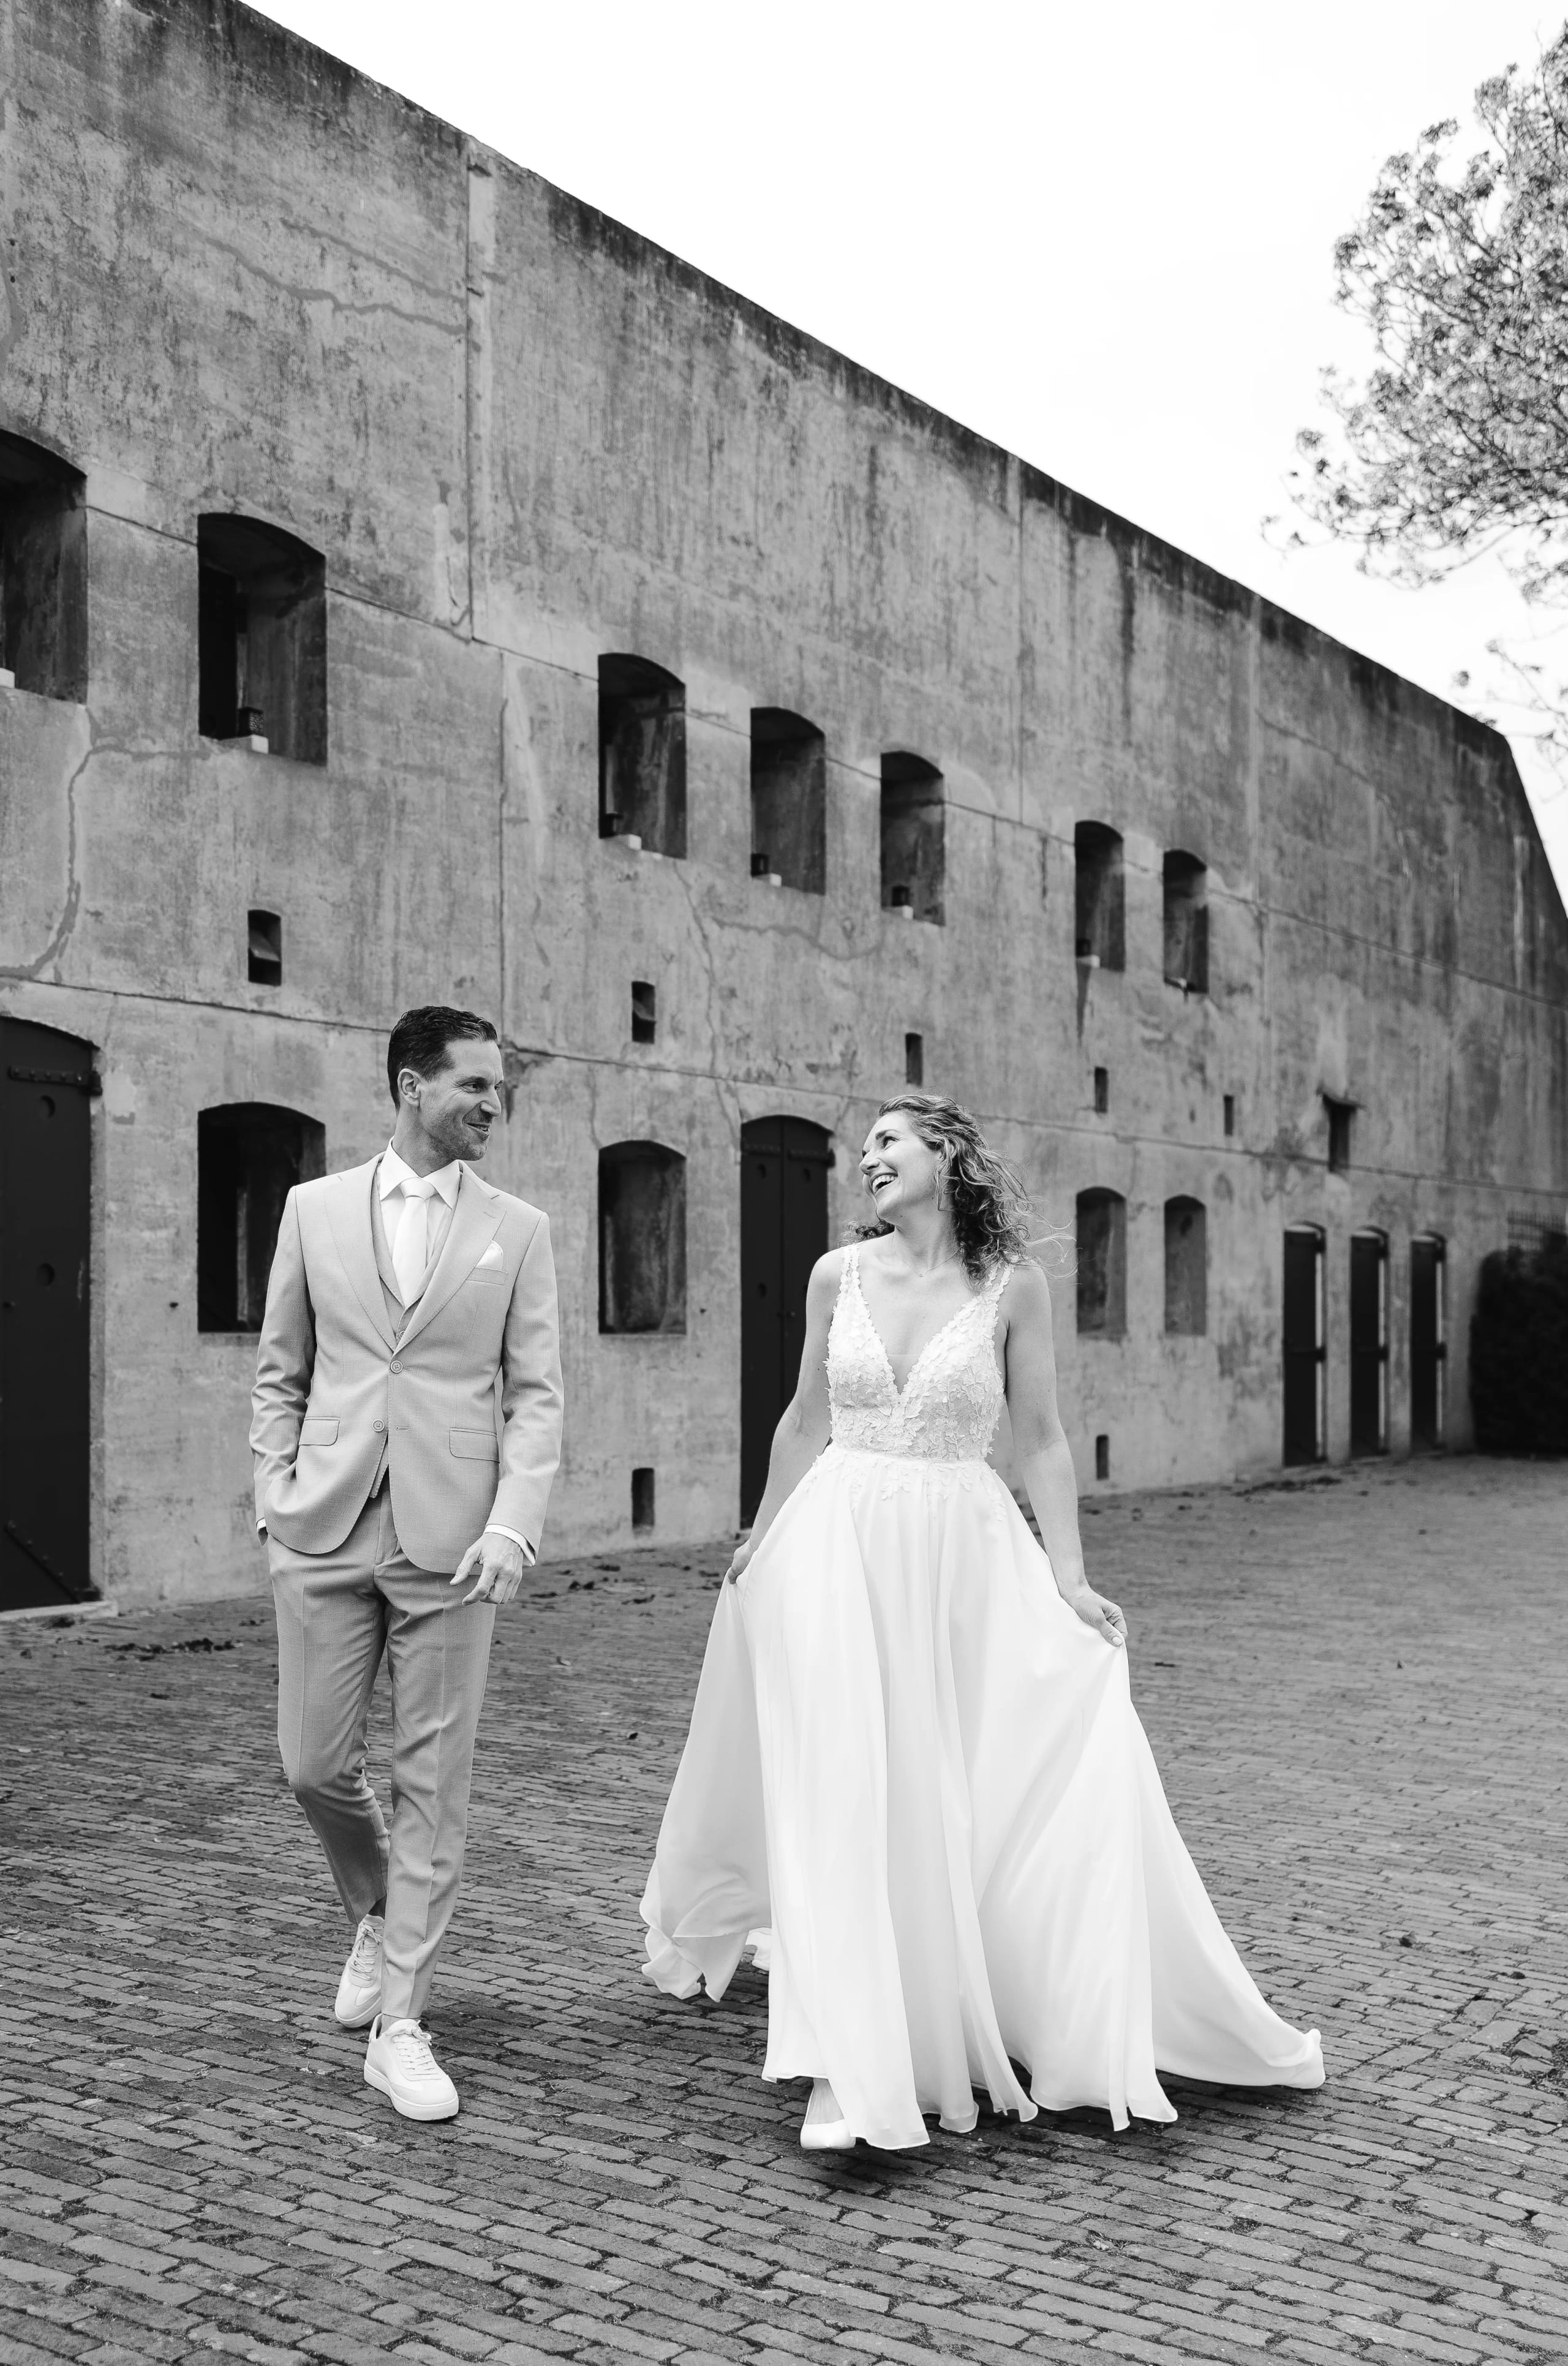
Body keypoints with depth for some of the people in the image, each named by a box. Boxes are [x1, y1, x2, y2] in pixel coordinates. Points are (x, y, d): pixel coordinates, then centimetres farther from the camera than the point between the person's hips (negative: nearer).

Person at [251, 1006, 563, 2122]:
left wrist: (514, 1525, -11)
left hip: (452, 1539, -1)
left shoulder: (518, 1229, 4)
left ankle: (400, 2022, 13)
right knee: (316, 1765, 6)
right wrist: (276, 1496, 2)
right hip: (326, 1530, 1)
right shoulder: (315, 1209, 7)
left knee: (435, 1780, 1)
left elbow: (537, 1394, 1)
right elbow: (281, 1373, 12)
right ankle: (380, 1916, 37)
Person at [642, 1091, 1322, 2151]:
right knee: (848, 1794, -2)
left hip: (965, 1552, -1)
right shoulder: (839, 1275, 2)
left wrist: (1069, 1577, -5)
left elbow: (1042, 1440, 0)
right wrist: (760, 1545, 19)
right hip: (840, 1548, 1)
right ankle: (855, 2070, 5)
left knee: (981, 1794, 1)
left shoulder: (1013, 1285, -4)